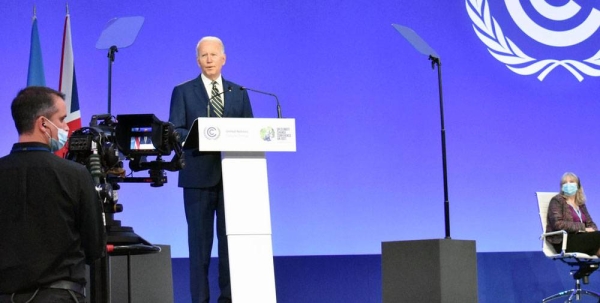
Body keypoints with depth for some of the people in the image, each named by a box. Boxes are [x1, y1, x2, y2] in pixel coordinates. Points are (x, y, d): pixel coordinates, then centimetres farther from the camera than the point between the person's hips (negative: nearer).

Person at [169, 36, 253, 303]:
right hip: (198, 176, -2)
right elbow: (174, 131, -2)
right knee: (200, 239, 0)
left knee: (231, 237, 3)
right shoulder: (183, 92, 5)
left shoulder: (239, 93, 13)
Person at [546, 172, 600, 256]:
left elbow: (590, 223, 20)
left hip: (580, 238, 6)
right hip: (563, 241, -6)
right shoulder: (557, 201, 5)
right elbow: (558, 224, -9)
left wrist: (592, 229, -6)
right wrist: (582, 227, -13)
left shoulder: (580, 204, 24)